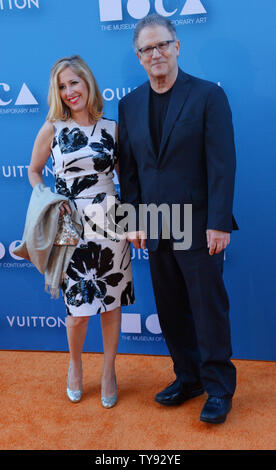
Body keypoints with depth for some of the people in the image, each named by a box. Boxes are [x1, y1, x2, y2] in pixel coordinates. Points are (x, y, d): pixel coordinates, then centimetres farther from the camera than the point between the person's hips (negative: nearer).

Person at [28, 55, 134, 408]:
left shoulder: (112, 128, 6)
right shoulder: (52, 129, 2)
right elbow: (34, 171, 12)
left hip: (110, 225, 2)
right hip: (71, 229, -1)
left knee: (112, 303, 8)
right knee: (79, 308, 1)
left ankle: (108, 371, 31)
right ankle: (75, 365, 33)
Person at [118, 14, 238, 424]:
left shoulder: (208, 95, -3)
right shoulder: (129, 105, 10)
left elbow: (222, 163, -9)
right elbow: (128, 169, 10)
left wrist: (219, 223, -14)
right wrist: (134, 220, 4)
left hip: (198, 226, -4)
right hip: (156, 229, 5)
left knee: (209, 309, 5)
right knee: (171, 311, 13)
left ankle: (219, 388, 23)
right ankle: (188, 378, 31)